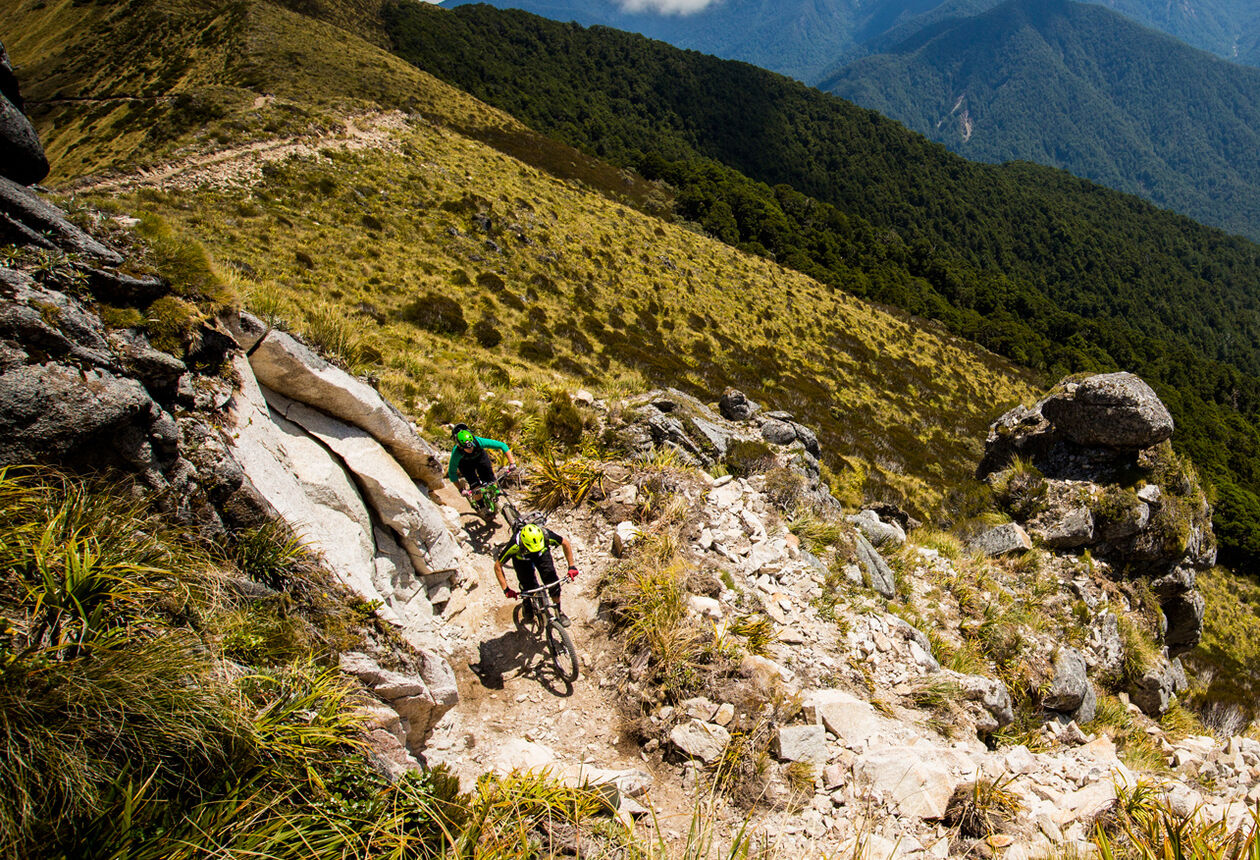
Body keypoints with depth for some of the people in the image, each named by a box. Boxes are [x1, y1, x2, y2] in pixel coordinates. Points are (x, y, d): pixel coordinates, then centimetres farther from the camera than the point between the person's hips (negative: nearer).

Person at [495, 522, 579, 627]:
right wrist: (506, 589, -29)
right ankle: (528, 610, 22)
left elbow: (566, 543, -17)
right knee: (529, 588, -13)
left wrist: (572, 566, -20)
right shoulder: (514, 545, -41)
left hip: (542, 553, 1)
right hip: (521, 558, -1)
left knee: (553, 582, -14)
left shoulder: (546, 536, -38)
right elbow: (497, 566, -27)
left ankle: (558, 611, 11)